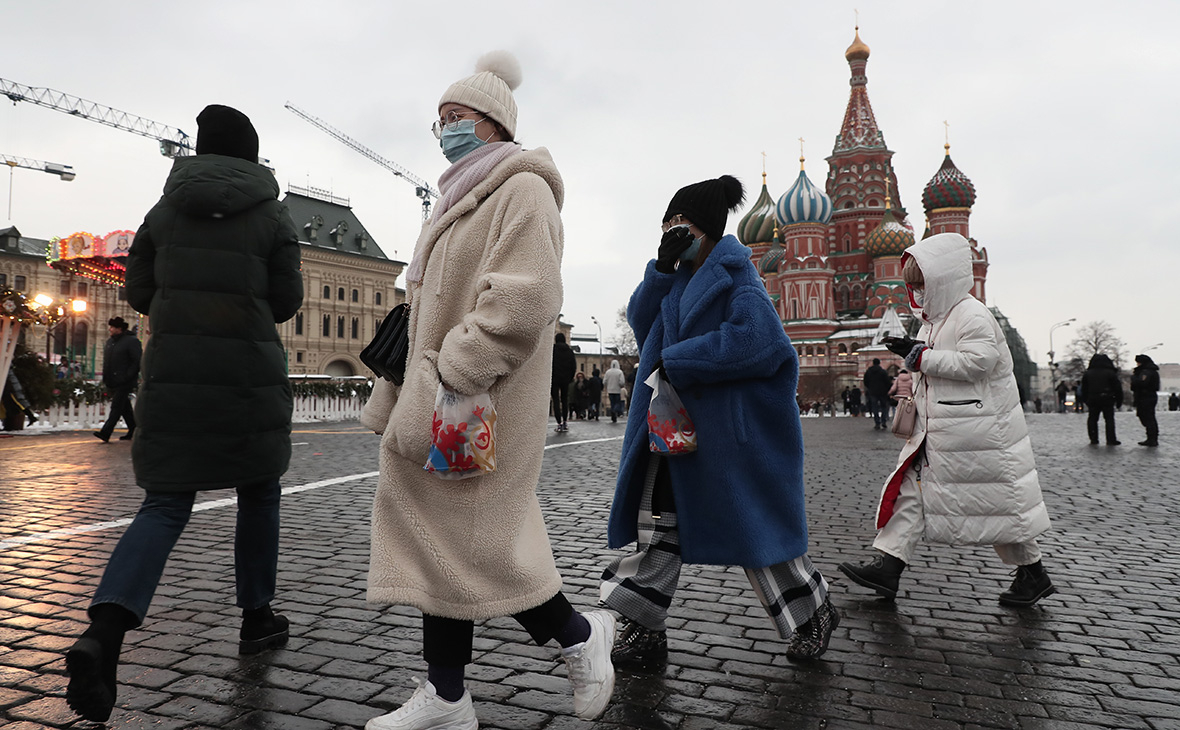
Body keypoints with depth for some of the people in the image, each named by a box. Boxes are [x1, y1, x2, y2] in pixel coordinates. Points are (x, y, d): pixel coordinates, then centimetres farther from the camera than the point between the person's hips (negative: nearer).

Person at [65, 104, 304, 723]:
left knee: (165, 505, 4)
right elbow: (287, 300, 0)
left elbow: (140, 291, 10)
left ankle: (105, 630, -16)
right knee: (258, 495, 15)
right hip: (248, 372, -2)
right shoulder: (272, 215, 1)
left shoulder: (165, 210, 9)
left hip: (173, 370, 3)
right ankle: (256, 617, 24)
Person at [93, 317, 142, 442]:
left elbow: (137, 361, -14)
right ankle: (133, 431, 22)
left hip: (124, 382, -8)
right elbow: (106, 361, 24)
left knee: (116, 407, -11)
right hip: (113, 382, 8)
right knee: (125, 407, 13)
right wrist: (106, 378, 14)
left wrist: (127, 377, -19)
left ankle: (105, 433, -15)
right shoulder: (109, 342, 16)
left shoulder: (131, 341, -9)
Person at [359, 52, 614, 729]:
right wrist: (406, 393, 21)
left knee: (465, 539, -5)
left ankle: (579, 635, 18)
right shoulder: (462, 201, 23)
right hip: (443, 400, 10)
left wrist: (450, 376, -22)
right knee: (436, 535, 9)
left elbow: (522, 301, -23)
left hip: (479, 405, -10)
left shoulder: (522, 190, -8)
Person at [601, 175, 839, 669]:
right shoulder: (683, 278, 14)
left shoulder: (734, 276, -9)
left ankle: (813, 614, 28)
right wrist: (662, 267, -4)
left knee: (751, 522, 5)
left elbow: (755, 338, -23)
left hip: (730, 429, -7)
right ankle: (643, 628, 14)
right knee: (657, 520, 4)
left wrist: (674, 360, -20)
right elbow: (640, 321, 9)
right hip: (674, 424, 7)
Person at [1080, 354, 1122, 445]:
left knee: (1092, 419, 10)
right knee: (1109, 419, 0)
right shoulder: (1111, 373, -2)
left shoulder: (1087, 373, 6)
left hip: (1092, 400, 2)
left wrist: (1086, 400, 17)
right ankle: (1111, 440, -5)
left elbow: (1083, 389, 10)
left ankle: (1093, 439, 8)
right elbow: (1117, 388, -1)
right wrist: (1119, 401, 6)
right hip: (1107, 400, -2)